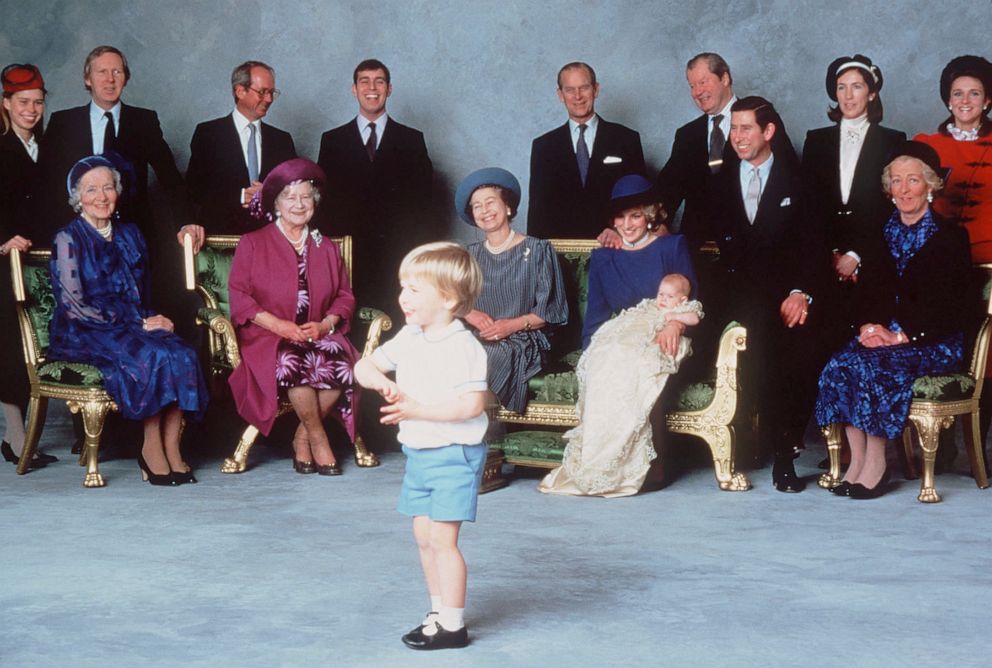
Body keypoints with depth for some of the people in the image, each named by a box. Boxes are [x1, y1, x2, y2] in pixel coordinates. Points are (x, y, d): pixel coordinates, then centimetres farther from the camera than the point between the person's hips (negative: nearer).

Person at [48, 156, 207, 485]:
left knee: (182, 355, -26)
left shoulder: (129, 234, 16)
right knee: (151, 356, -32)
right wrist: (139, 324, -13)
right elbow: (74, 306, -10)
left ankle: (172, 449, -25)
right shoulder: (68, 239, -3)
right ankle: (151, 449, -19)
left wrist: (150, 319, -3)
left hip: (133, 328, 5)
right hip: (83, 336, -5)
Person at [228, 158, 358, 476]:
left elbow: (345, 296, 15)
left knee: (341, 363, -31)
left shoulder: (327, 248, 21)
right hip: (267, 338, -3)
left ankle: (303, 438, -12)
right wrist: (278, 324, -14)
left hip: (318, 334, 3)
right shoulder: (252, 244, 10)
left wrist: (326, 324, -7)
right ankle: (318, 439, -17)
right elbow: (238, 295, 0)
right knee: (294, 362, -37)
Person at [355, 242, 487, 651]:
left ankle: (453, 625, 0)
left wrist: (417, 409, -26)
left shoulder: (463, 348, -18)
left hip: (454, 454, -8)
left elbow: (472, 404, -24)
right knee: (424, 536, 14)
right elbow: (365, 366, 13)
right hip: (418, 452, 8)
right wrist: (380, 380, -11)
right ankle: (439, 612, 27)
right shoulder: (408, 339, 7)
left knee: (442, 539, -8)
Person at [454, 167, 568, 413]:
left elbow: (550, 310, 0)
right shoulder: (470, 254, 19)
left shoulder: (537, 250, 5)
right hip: (476, 339, 4)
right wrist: (469, 314, -8)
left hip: (521, 341, -3)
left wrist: (514, 324, -13)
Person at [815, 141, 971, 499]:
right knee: (839, 365, -26)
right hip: (882, 336, 5)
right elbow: (868, 293, 14)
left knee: (871, 367, -32)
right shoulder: (884, 234, 16)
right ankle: (857, 460, -22)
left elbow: (949, 308, -7)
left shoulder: (950, 237, 1)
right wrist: (868, 327, -8)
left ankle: (875, 465, -22)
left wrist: (901, 335, -17)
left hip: (933, 344, -5)